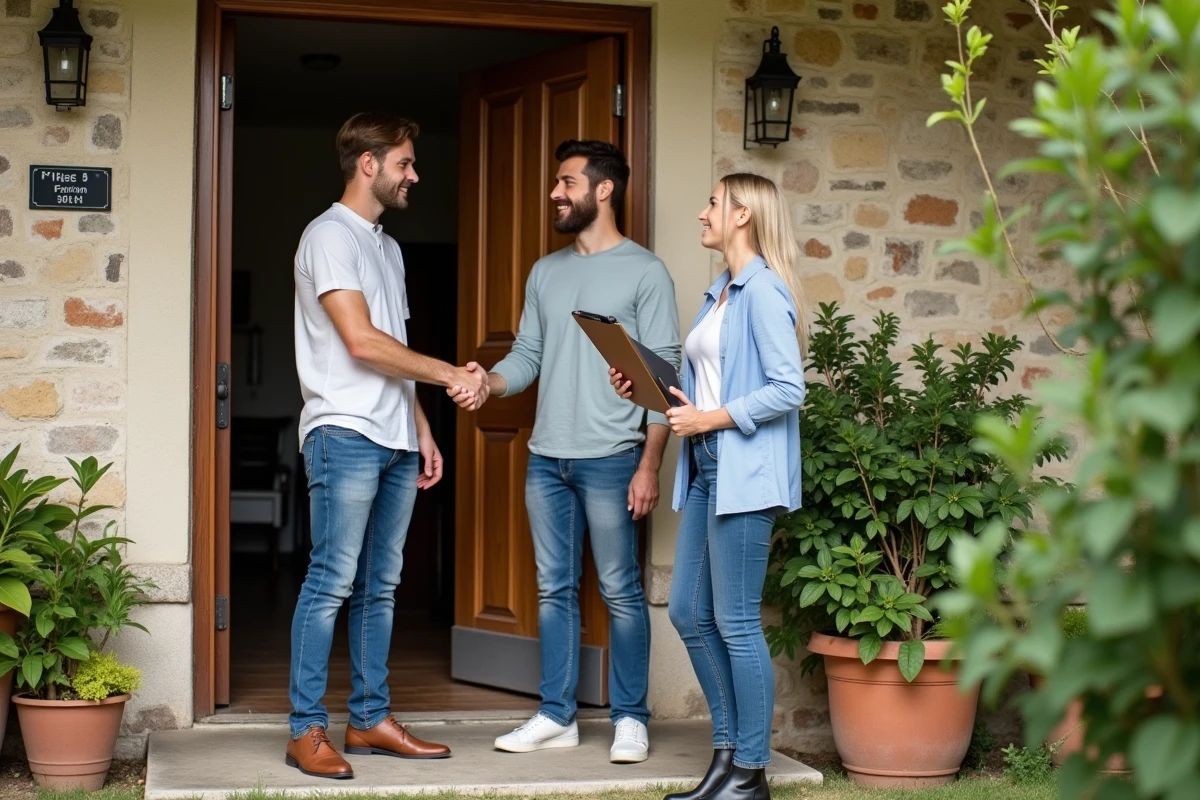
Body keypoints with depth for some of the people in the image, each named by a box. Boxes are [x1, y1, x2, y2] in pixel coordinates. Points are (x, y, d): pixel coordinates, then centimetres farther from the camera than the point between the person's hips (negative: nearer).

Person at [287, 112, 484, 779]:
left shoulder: (388, 246, 20)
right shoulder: (330, 236, -7)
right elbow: (362, 342, -16)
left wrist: (422, 429, 15)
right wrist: (451, 374, -11)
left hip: (395, 440, 9)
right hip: (345, 433, -9)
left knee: (381, 585, 9)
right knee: (333, 582, -9)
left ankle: (372, 719, 15)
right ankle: (307, 729, -5)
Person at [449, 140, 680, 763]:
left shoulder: (644, 272, -4)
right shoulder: (545, 272, 14)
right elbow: (527, 355, 13)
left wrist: (650, 463, -14)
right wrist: (489, 383, -10)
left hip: (609, 459, -6)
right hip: (546, 457, 6)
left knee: (620, 591, 0)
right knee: (554, 590, 10)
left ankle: (630, 719, 9)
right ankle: (557, 716, 18)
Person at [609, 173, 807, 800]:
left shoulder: (764, 291, -11)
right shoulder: (721, 292, 17)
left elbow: (788, 389, -18)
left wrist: (712, 418, -17)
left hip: (745, 474, -10)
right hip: (706, 469, 10)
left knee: (735, 622, -5)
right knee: (689, 614, 11)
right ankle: (728, 748, 22)